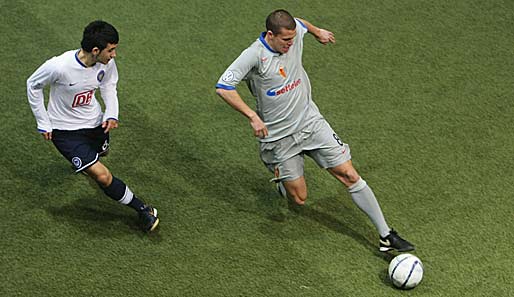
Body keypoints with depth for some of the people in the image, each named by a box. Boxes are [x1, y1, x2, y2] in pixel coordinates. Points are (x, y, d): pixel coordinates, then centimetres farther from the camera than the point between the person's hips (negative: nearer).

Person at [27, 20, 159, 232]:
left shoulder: (107, 63, -17)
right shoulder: (59, 67, -33)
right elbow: (33, 86, -13)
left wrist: (111, 114, -10)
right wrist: (44, 123, -9)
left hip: (94, 121, 6)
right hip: (65, 130, -6)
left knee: (101, 153, 32)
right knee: (102, 176, -14)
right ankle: (143, 210, 2)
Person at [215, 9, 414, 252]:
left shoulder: (294, 32, -6)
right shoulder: (254, 55, -22)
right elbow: (223, 87, -28)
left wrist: (318, 32, 39)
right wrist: (253, 117, -31)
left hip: (311, 122, 4)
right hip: (279, 137, -4)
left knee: (350, 176, -4)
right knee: (299, 198, 2)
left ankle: (386, 235, 1)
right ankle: (282, 182, 41)